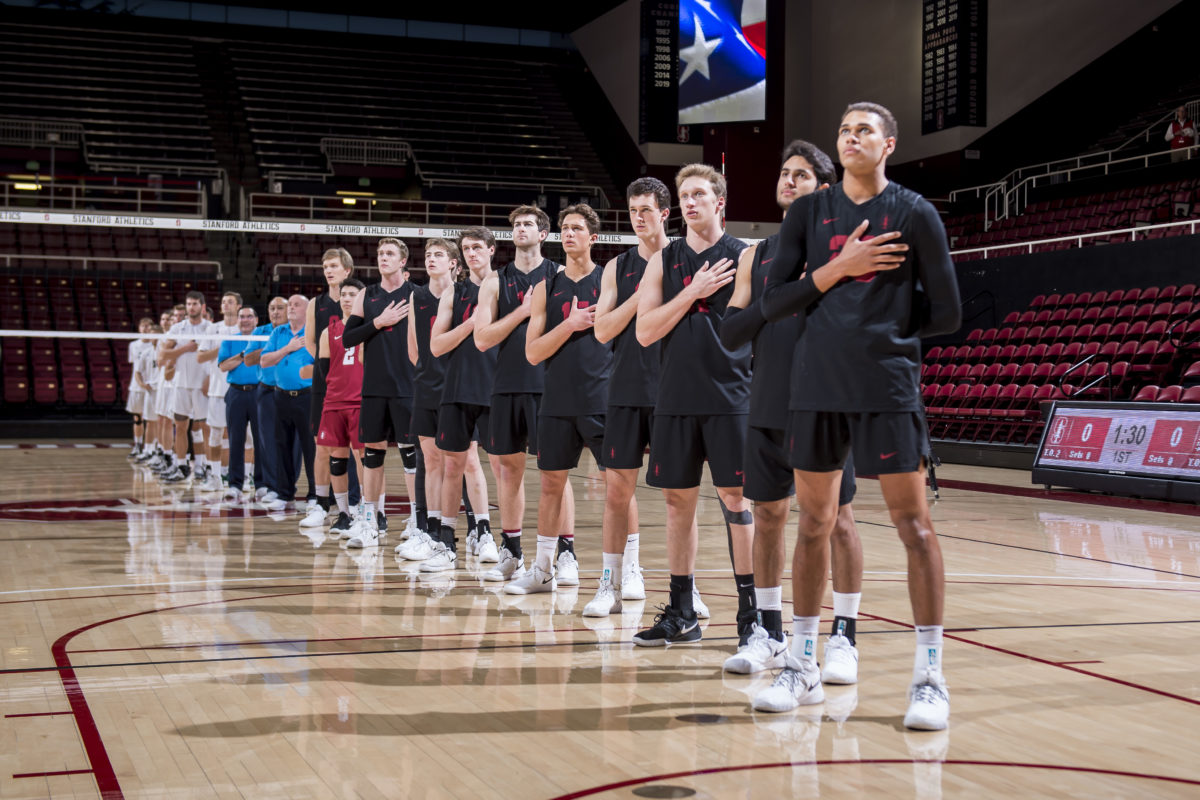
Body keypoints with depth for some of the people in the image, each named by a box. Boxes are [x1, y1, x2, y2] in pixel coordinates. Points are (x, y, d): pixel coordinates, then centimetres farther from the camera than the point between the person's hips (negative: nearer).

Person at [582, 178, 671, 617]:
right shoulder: (618, 267, 10)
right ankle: (612, 582, 11)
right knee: (617, 486, 3)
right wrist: (640, 297, -10)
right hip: (625, 389, 3)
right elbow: (603, 330, 2)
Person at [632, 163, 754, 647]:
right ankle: (681, 615, 17)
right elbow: (645, 332, 1)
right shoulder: (663, 261, 10)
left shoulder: (745, 257, 1)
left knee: (735, 500, -3)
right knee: (678, 500, 7)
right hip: (676, 398, 4)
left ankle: (751, 611, 4)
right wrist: (692, 292, -9)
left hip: (730, 398, -3)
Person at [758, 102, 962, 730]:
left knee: (912, 523, -4)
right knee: (814, 521, 9)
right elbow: (772, 302, 2)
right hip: (816, 386, 4)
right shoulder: (809, 213, 9)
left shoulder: (914, 213, -1)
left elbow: (945, 313, 1)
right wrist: (837, 271, -8)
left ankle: (930, 677, 3)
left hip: (887, 387, -3)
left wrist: (882, 324, 4)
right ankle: (802, 667, 19)